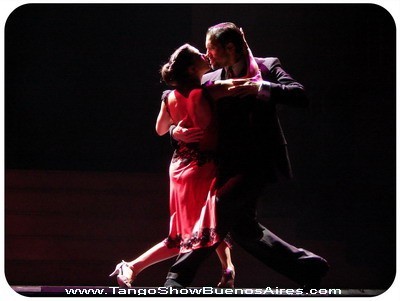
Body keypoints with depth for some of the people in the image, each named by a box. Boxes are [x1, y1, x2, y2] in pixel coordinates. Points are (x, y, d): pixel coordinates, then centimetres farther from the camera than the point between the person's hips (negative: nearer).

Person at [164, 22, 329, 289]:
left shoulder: (266, 67, -1)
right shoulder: (210, 80, 9)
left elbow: (301, 97, -14)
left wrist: (261, 87, -25)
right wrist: (177, 131, -13)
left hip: (261, 161, -7)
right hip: (231, 164, 7)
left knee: (220, 209, -20)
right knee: (243, 228, 9)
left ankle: (179, 277, -15)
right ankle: (308, 266, 21)